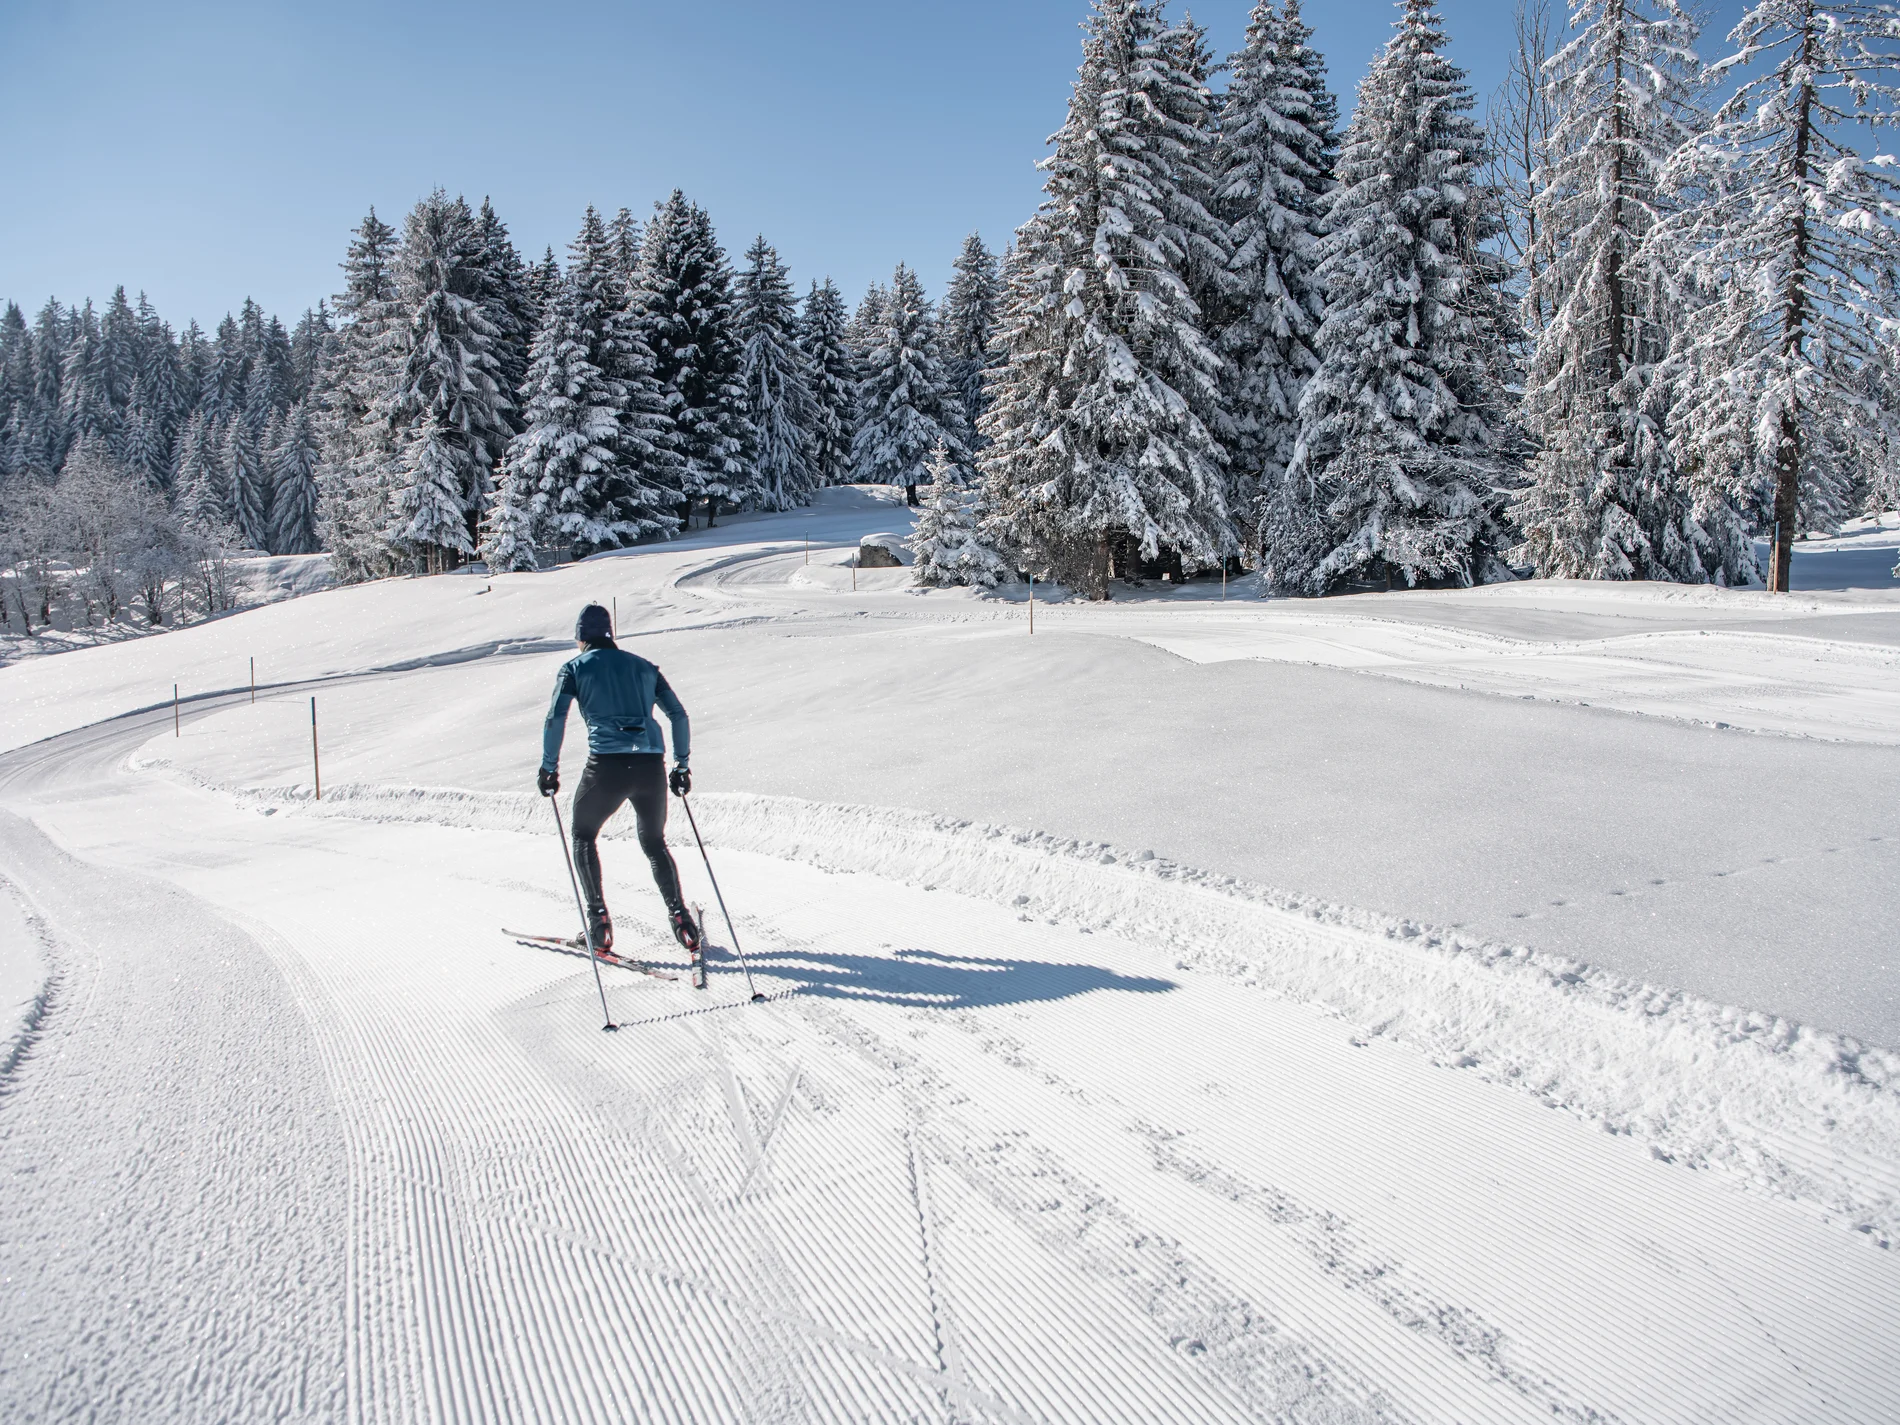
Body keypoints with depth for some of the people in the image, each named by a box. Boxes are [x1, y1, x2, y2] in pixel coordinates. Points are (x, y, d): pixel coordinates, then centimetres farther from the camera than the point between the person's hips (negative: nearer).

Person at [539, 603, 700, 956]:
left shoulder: (575, 667, 11)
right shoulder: (643, 666, 20)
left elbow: (555, 719, -1)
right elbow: (678, 715, 16)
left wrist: (548, 768, 8)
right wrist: (681, 764, 23)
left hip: (607, 765, -3)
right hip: (651, 764, 3)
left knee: (583, 837, 21)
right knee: (654, 843, 23)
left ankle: (598, 918, 11)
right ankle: (678, 915, 9)